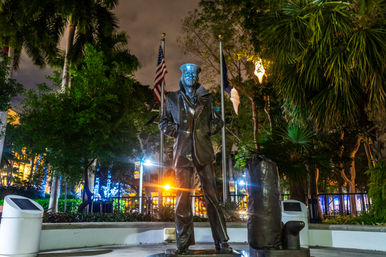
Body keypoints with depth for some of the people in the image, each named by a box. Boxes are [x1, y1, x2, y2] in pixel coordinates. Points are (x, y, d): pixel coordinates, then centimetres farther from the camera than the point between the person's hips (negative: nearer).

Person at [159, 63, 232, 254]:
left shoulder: (206, 98, 14)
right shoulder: (172, 98, 12)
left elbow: (217, 121, 20)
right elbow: (163, 123, 16)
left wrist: (210, 129, 1)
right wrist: (175, 130, -2)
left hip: (203, 151, 1)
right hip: (182, 152, 0)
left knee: (212, 195, -1)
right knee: (183, 198, 0)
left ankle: (221, 242, 7)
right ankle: (183, 244, 10)